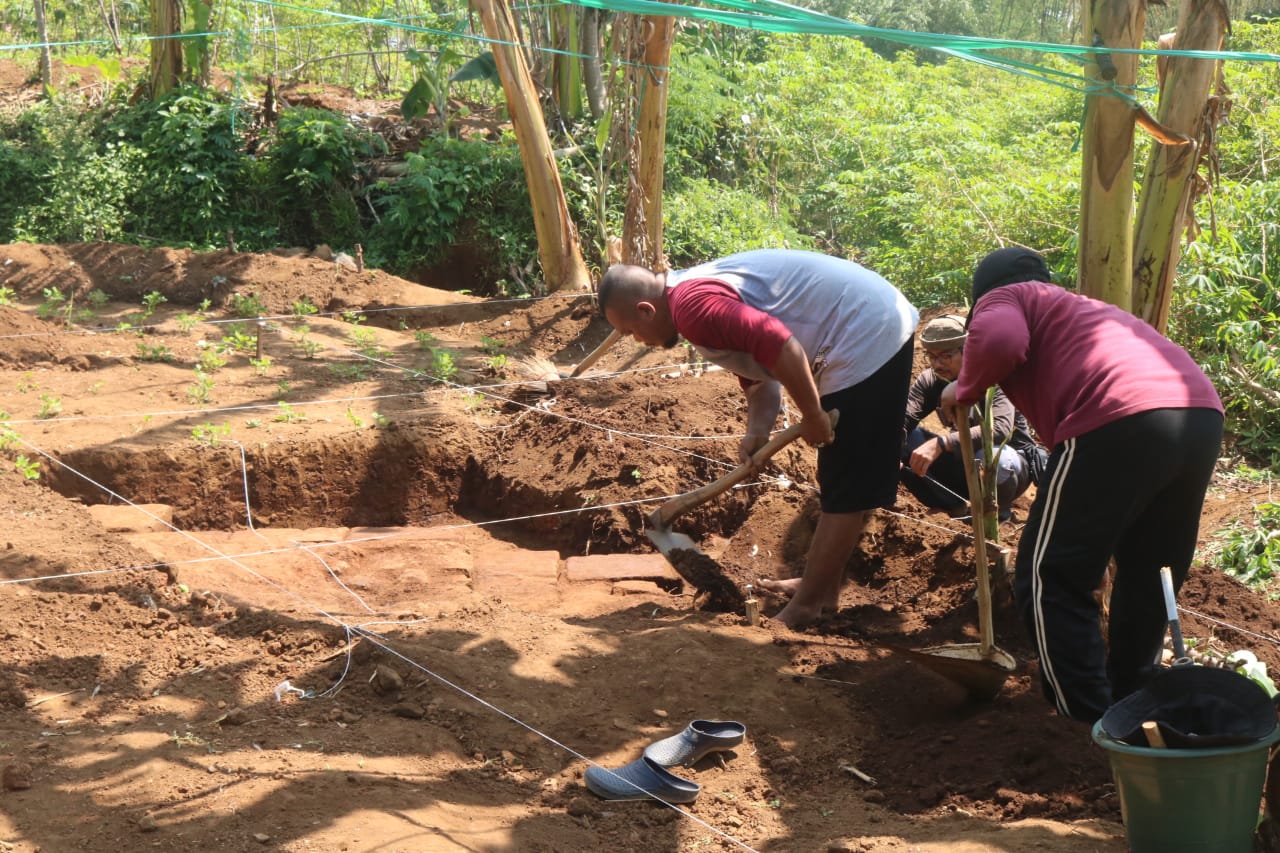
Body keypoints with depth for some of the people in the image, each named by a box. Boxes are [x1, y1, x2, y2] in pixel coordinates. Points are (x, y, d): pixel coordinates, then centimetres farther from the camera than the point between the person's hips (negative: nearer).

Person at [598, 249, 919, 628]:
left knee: (846, 490, -2)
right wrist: (756, 434, 3)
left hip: (868, 339, -11)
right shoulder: (701, 288, 16)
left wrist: (812, 416, -16)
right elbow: (759, 376, 20)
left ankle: (806, 608, 5)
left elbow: (779, 346, -28)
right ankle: (822, 587, 31)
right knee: (841, 481, 19)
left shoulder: (692, 305, -18)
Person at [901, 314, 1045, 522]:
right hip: (965, 463, 5)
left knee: (992, 458, -41)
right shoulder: (931, 379, -9)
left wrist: (941, 443, -52)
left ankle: (999, 511, -7)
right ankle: (958, 509, -4)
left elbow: (1000, 428, -41)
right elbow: (903, 418, -22)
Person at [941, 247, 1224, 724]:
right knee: (1148, 578, 23)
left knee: (1049, 581, 2)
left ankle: (1091, 728, -1)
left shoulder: (1000, 298, 18)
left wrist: (964, 390, 13)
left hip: (1121, 419, -8)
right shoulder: (1081, 307, 39)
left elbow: (999, 340, -7)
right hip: (1202, 415, 8)